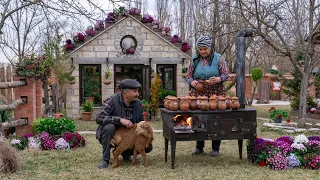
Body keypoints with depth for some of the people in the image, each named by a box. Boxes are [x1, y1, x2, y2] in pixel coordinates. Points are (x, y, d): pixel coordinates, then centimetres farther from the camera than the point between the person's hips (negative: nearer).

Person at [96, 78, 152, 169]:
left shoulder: (138, 103, -4)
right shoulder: (112, 100, -20)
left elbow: (141, 122, 8)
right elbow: (99, 118, -31)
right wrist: (120, 120, -39)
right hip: (114, 135, -4)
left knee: (148, 147, -14)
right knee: (109, 127, -36)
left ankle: (125, 153, 15)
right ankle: (105, 159, -18)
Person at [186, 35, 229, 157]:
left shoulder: (219, 59, 2)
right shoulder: (194, 60, 10)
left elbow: (226, 75, 2)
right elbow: (188, 75, 13)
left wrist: (218, 80, -18)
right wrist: (192, 82, -9)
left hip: (215, 94, -2)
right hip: (198, 95, 3)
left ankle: (215, 148, 12)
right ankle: (199, 147, 18)